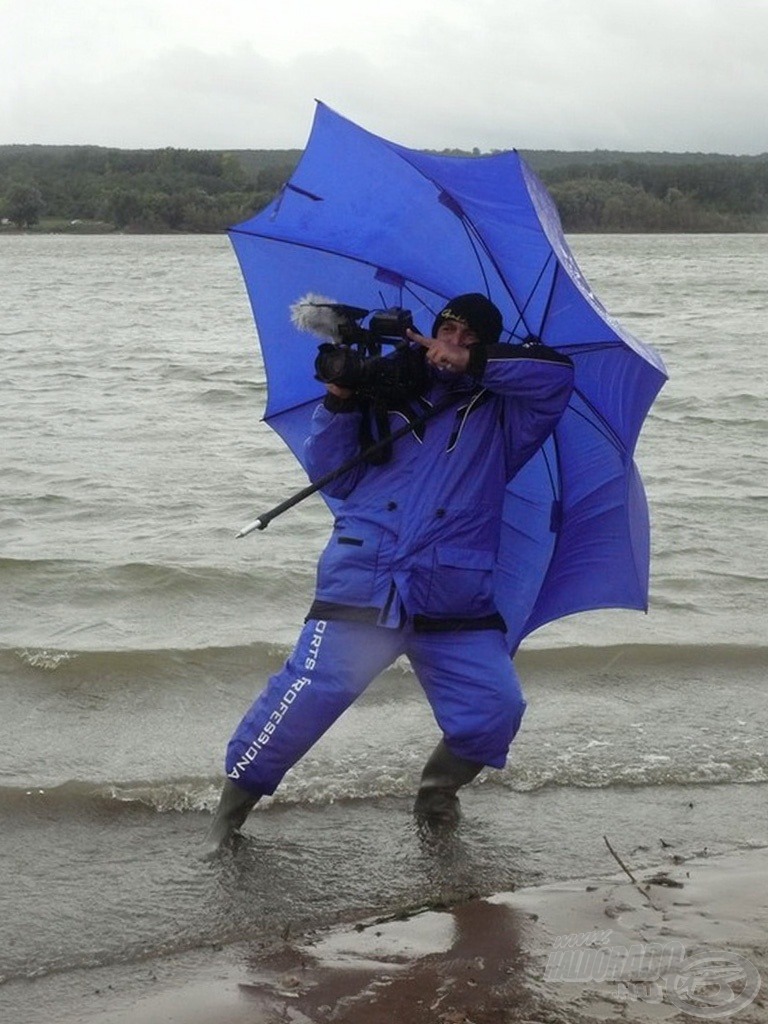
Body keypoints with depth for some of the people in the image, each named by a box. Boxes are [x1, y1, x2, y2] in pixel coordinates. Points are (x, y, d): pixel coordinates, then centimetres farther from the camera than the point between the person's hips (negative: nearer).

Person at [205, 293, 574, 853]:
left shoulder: (498, 417, 19)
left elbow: (556, 374, 4)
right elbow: (333, 476, 14)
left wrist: (474, 363, 3)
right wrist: (339, 403, 0)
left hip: (455, 600, 2)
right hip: (360, 587, -2)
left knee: (496, 708, -11)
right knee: (308, 693, -17)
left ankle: (439, 791, 18)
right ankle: (235, 798, 0)